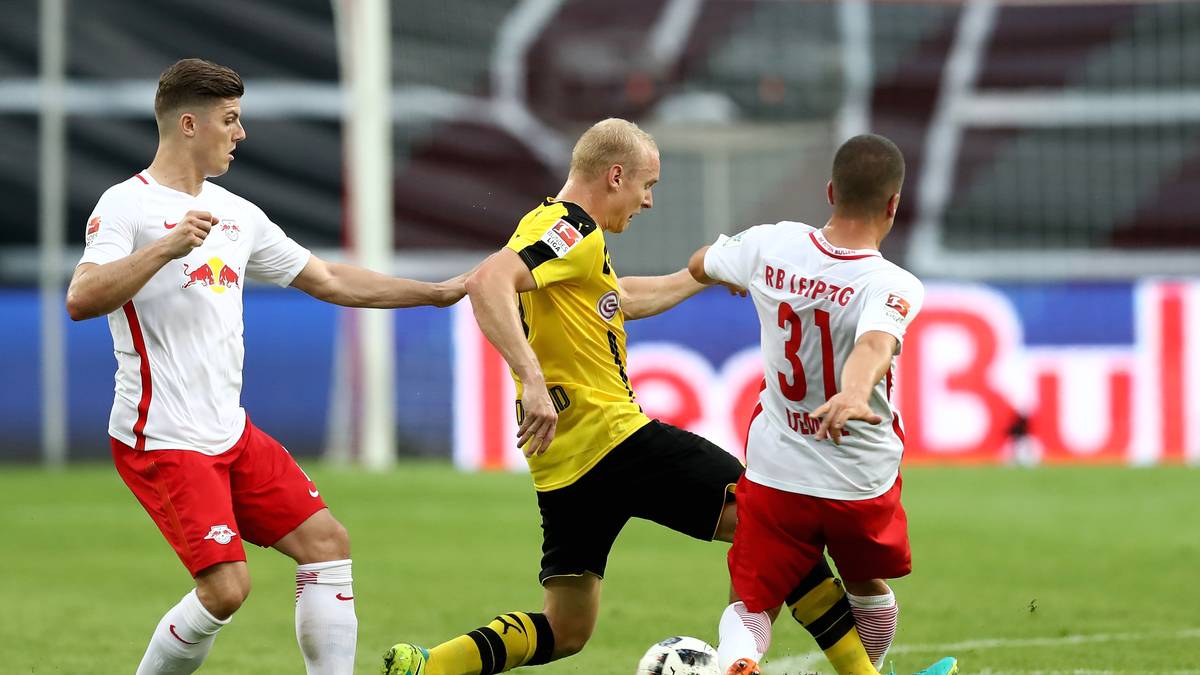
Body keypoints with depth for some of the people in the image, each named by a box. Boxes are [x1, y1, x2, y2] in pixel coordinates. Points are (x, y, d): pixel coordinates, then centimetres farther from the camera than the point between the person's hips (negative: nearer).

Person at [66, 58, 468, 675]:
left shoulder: (235, 214, 14)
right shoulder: (127, 206, -10)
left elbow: (328, 280, 22)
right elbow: (81, 301, -24)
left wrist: (442, 292, 21)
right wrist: (166, 247, -33)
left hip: (230, 434, 9)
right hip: (160, 440, -9)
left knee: (326, 542, 2)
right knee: (225, 587, -17)